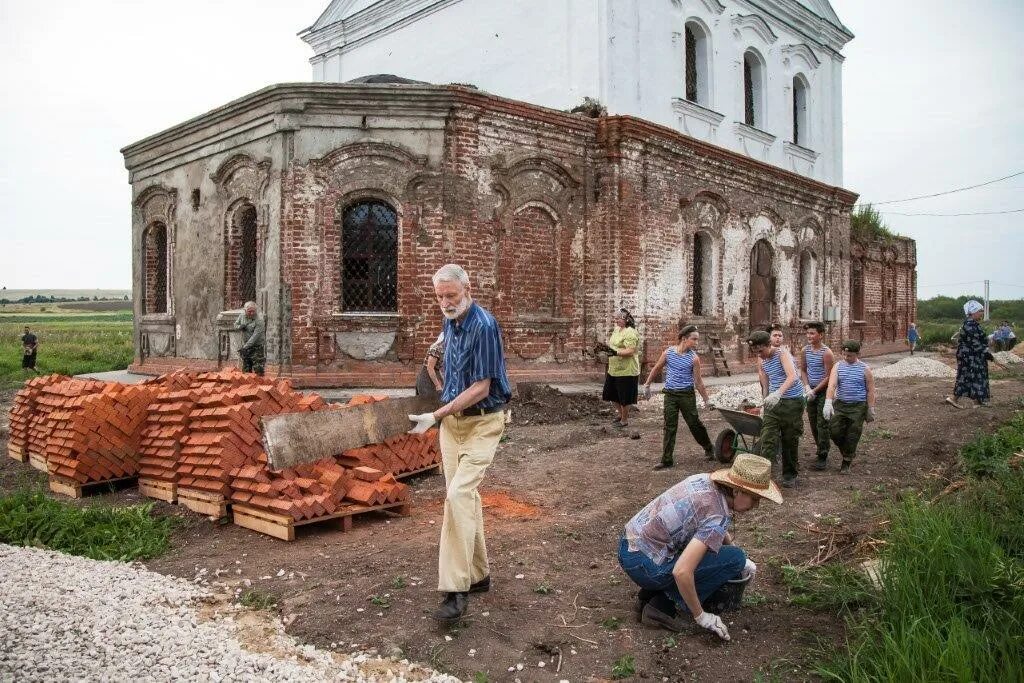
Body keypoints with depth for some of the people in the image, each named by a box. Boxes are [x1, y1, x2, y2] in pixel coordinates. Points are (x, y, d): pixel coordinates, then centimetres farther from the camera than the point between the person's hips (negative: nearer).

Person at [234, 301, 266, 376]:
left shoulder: (259, 321, -20)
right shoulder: (242, 316, 0)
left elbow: (255, 336, -25)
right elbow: (235, 325, 15)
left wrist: (245, 347, -30)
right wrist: (240, 327, -10)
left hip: (257, 348, -6)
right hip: (246, 347, 6)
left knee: (258, 372, -10)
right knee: (246, 371, 12)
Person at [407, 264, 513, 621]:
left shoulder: (484, 326, -19)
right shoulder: (450, 322, 6)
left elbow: (482, 387, -22)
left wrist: (436, 416, -23)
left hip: (482, 423, -8)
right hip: (452, 418, 8)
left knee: (458, 494, -19)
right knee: (464, 497, 12)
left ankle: (456, 589, -13)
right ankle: (478, 574, 25)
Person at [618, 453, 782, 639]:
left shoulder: (706, 480, 4)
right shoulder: (718, 518, -21)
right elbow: (681, 572, -29)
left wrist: (743, 562, 30)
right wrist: (701, 616, -14)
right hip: (644, 565, -8)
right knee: (734, 558, -8)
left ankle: (650, 594, 17)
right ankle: (663, 607, -3)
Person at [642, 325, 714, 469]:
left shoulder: (694, 358, -6)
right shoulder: (668, 352, -2)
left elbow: (698, 381, -1)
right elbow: (656, 369, 11)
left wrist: (706, 400, 1)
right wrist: (647, 385, 15)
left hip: (687, 395, -1)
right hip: (670, 395, 2)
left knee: (694, 423, 7)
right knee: (669, 427, 3)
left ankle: (709, 449, 31)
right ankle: (667, 460, 9)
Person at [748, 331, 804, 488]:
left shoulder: (782, 353, -16)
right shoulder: (761, 360, 4)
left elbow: (792, 376, -33)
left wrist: (778, 393, -48)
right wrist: (765, 404, 19)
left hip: (792, 401, -5)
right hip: (773, 401, 5)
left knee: (790, 441, 6)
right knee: (767, 439, -7)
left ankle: (790, 474, 22)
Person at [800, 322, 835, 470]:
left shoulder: (826, 353, -16)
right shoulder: (805, 350, 2)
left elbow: (829, 377, -16)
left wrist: (814, 391, -16)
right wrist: (807, 387, -3)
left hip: (824, 391, -6)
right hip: (811, 391, 6)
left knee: (822, 424, -6)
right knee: (813, 422, 14)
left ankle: (822, 457, -2)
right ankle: (821, 448, 31)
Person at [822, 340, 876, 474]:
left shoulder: (864, 369, -4)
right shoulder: (838, 366, 0)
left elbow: (870, 391, -1)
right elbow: (831, 385, -12)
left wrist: (871, 410, -3)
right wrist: (828, 403, -26)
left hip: (858, 407, -2)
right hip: (839, 404, 2)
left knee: (852, 436, 2)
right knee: (834, 431, -2)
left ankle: (846, 463, 18)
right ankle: (849, 452, 26)